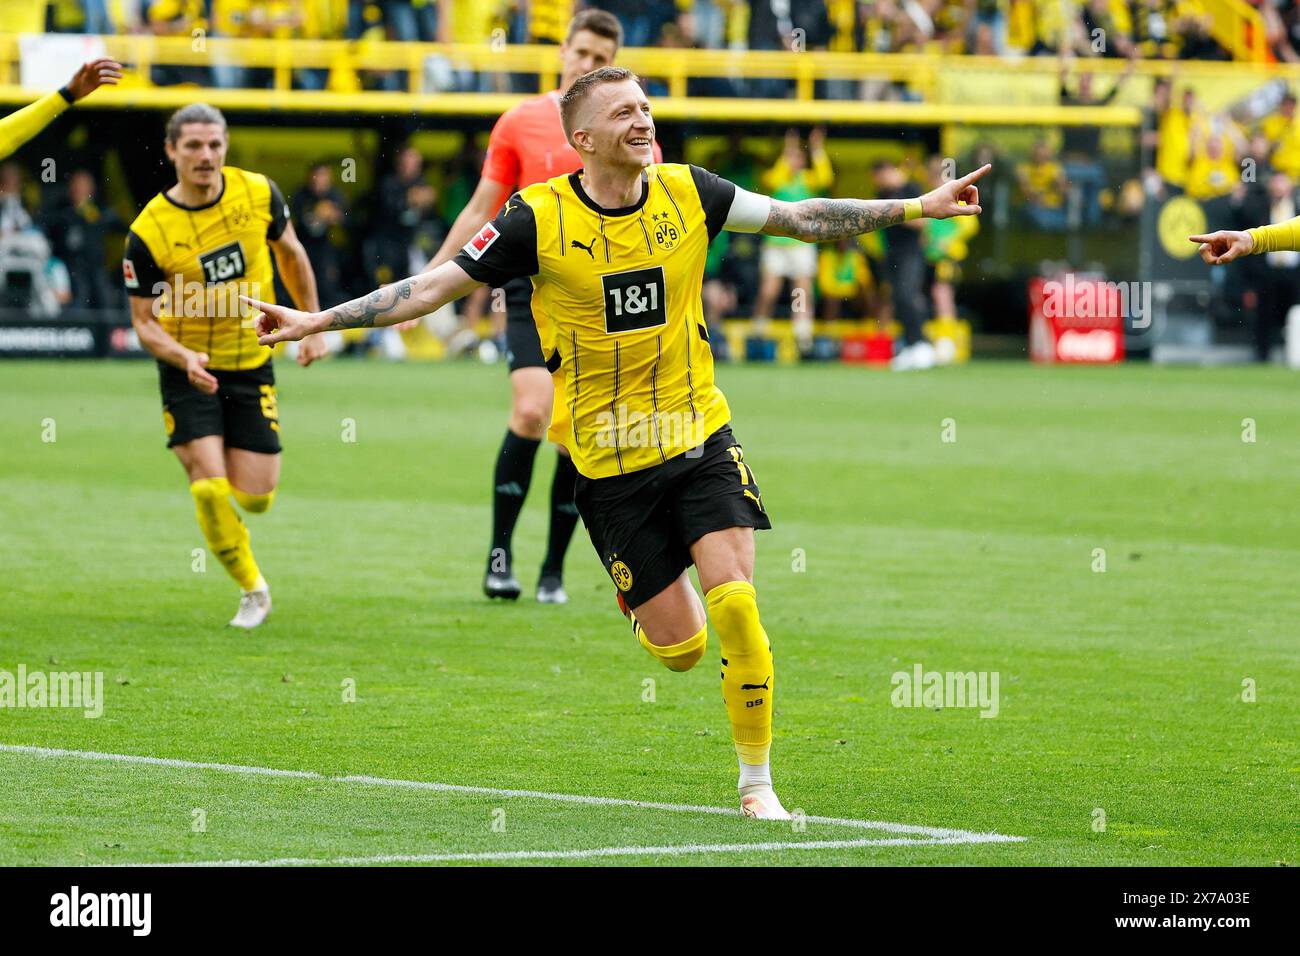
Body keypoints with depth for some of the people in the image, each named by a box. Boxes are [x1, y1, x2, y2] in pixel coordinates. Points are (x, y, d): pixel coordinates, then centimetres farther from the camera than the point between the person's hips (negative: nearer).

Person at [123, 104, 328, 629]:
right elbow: (144, 321, -10)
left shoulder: (259, 194, -9)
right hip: (189, 372, -2)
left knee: (254, 498, -2)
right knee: (209, 490, -14)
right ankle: (252, 589, 10)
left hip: (252, 364, 2)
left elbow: (290, 253, 11)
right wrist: (184, 358, -28)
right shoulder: (148, 233, -18)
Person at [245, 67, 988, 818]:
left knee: (735, 605, -16)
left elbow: (800, 218, 6)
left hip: (700, 438, 2)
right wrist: (315, 321, -10)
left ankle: (757, 783, 0)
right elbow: (436, 286, -6)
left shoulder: (686, 193, -2)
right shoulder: (538, 218, -11)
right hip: (610, 464, -2)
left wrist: (917, 207, 4)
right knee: (678, 649, -1)